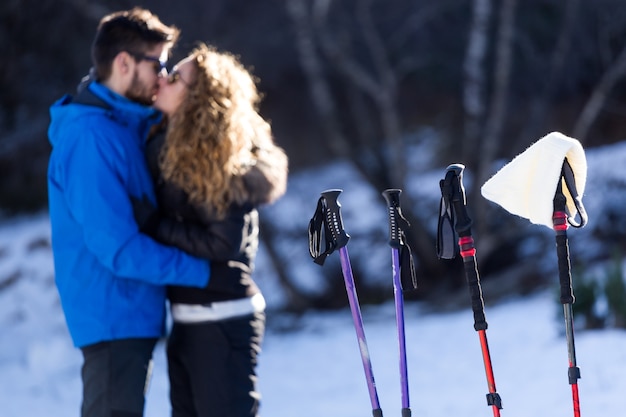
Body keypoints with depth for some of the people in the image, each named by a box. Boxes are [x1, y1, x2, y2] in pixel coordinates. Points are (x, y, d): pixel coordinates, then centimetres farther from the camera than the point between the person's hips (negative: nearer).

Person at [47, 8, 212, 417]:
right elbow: (118, 248, -24)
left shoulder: (127, 126, 12)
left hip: (136, 315, 10)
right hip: (115, 317, -10)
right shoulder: (90, 137, -20)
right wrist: (204, 270, -17)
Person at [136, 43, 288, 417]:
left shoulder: (225, 163, -15)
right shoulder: (165, 148, 7)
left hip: (223, 320, -8)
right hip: (186, 320, 8)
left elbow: (224, 244, -19)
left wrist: (155, 226, -16)